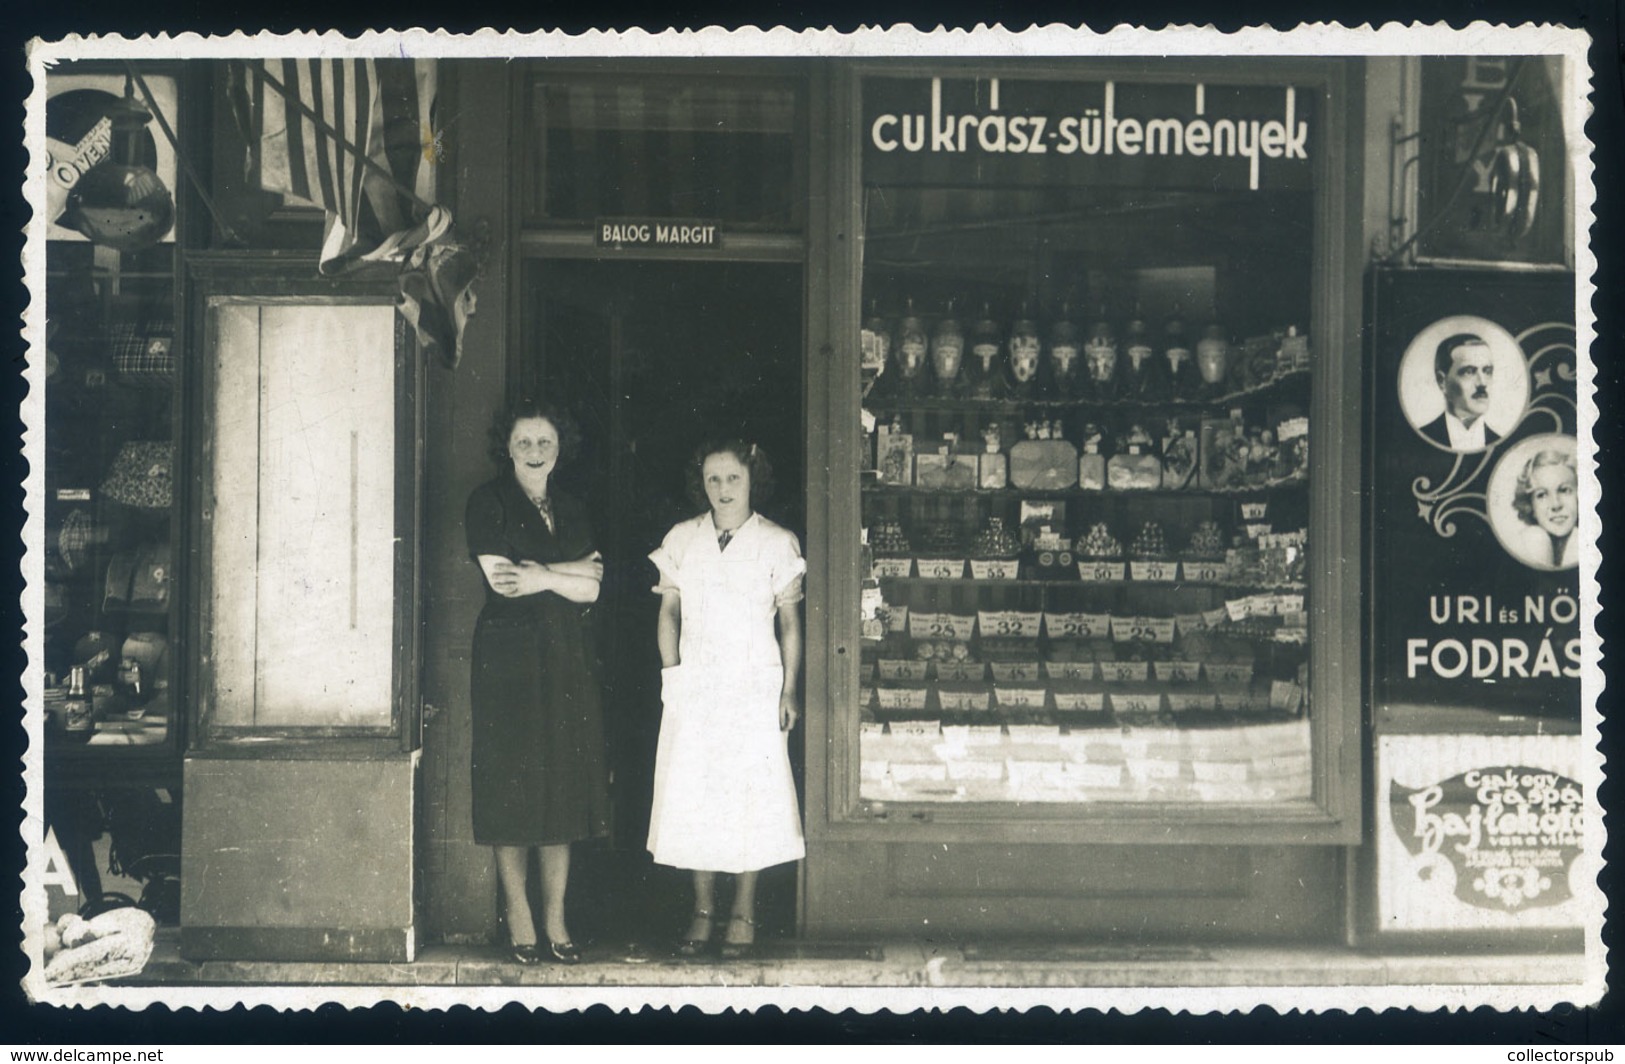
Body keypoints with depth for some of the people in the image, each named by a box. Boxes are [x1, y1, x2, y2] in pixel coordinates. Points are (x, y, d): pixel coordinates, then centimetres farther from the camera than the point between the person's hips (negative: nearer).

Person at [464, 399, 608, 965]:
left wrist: (543, 574, -8)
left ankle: (556, 920, 6)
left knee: (564, 786, 2)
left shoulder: (570, 511, 17)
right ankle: (518, 918, 1)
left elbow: (592, 587, 6)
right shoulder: (489, 501, 2)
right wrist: (568, 572, -5)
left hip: (566, 661, 5)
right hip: (509, 656, -4)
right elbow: (500, 578, -10)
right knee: (512, 787, -5)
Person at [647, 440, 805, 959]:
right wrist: (671, 672, 0)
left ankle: (743, 914, 9)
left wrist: (789, 689, -3)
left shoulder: (777, 543, 0)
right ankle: (703, 911, 12)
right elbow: (669, 610, 10)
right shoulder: (681, 540, 6)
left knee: (750, 792, -1)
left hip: (755, 685, -2)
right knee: (692, 793, 2)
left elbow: (790, 621, 2)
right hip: (694, 685, 2)